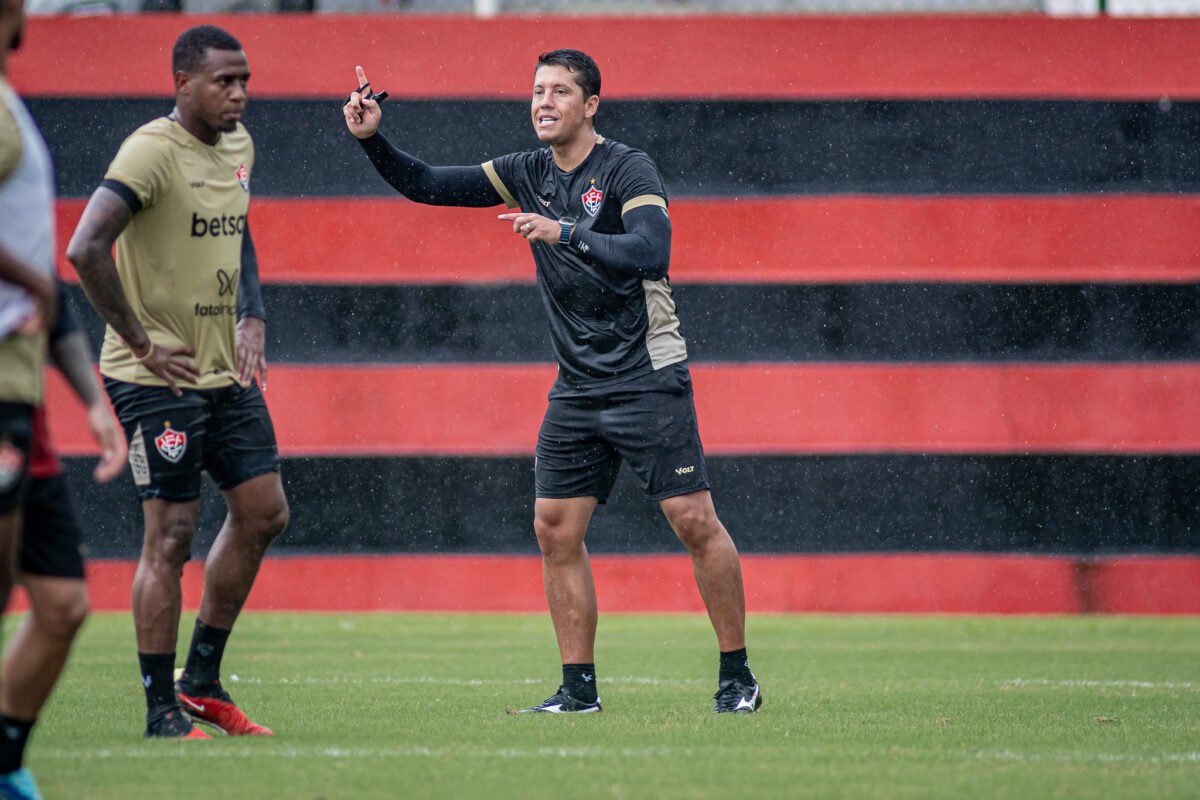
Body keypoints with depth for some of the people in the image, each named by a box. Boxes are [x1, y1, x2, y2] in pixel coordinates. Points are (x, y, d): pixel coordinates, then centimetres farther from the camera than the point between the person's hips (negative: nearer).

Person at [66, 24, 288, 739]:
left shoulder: (239, 145, 9)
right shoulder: (153, 151, -18)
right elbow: (86, 250, -26)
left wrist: (252, 318, 12)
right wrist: (141, 344, -21)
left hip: (226, 373, 8)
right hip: (158, 379, -8)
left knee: (263, 514, 9)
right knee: (172, 535, -6)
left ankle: (203, 679, 22)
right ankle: (162, 713, 2)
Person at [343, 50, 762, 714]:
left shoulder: (628, 171, -11)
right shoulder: (527, 174, 7)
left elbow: (651, 255, -27)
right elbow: (428, 186, 9)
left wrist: (564, 234, -32)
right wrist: (373, 140, -6)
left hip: (647, 379, -6)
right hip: (577, 387, 6)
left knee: (693, 521, -9)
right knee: (555, 528, 0)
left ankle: (737, 677, 0)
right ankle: (579, 688, 7)